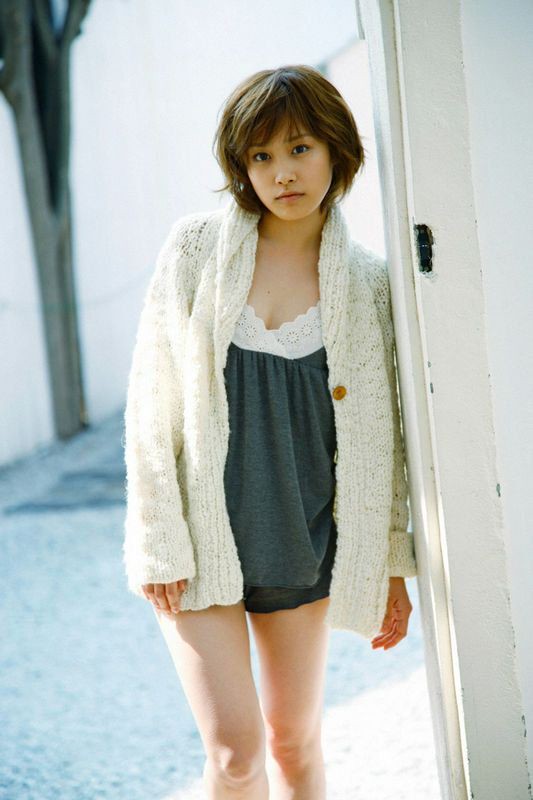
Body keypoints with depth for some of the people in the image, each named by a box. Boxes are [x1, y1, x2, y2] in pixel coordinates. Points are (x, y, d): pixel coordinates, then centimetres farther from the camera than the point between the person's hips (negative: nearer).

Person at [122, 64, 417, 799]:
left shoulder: (366, 284, 0)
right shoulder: (196, 249, -5)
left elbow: (381, 435, 5)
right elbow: (153, 398, -4)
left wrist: (392, 563, 5)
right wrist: (158, 543, -8)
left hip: (302, 540, 2)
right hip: (200, 539, -2)